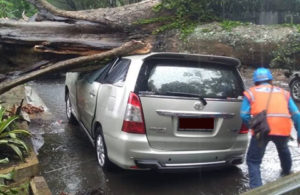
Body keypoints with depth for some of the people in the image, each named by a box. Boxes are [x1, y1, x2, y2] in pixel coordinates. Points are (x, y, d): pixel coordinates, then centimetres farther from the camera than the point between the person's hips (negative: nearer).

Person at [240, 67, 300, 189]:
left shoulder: (251, 92, 16)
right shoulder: (283, 93, 24)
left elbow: (244, 115, 3)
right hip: (284, 129, 4)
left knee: (253, 161, 11)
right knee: (283, 150, 36)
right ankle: (287, 173, 58)